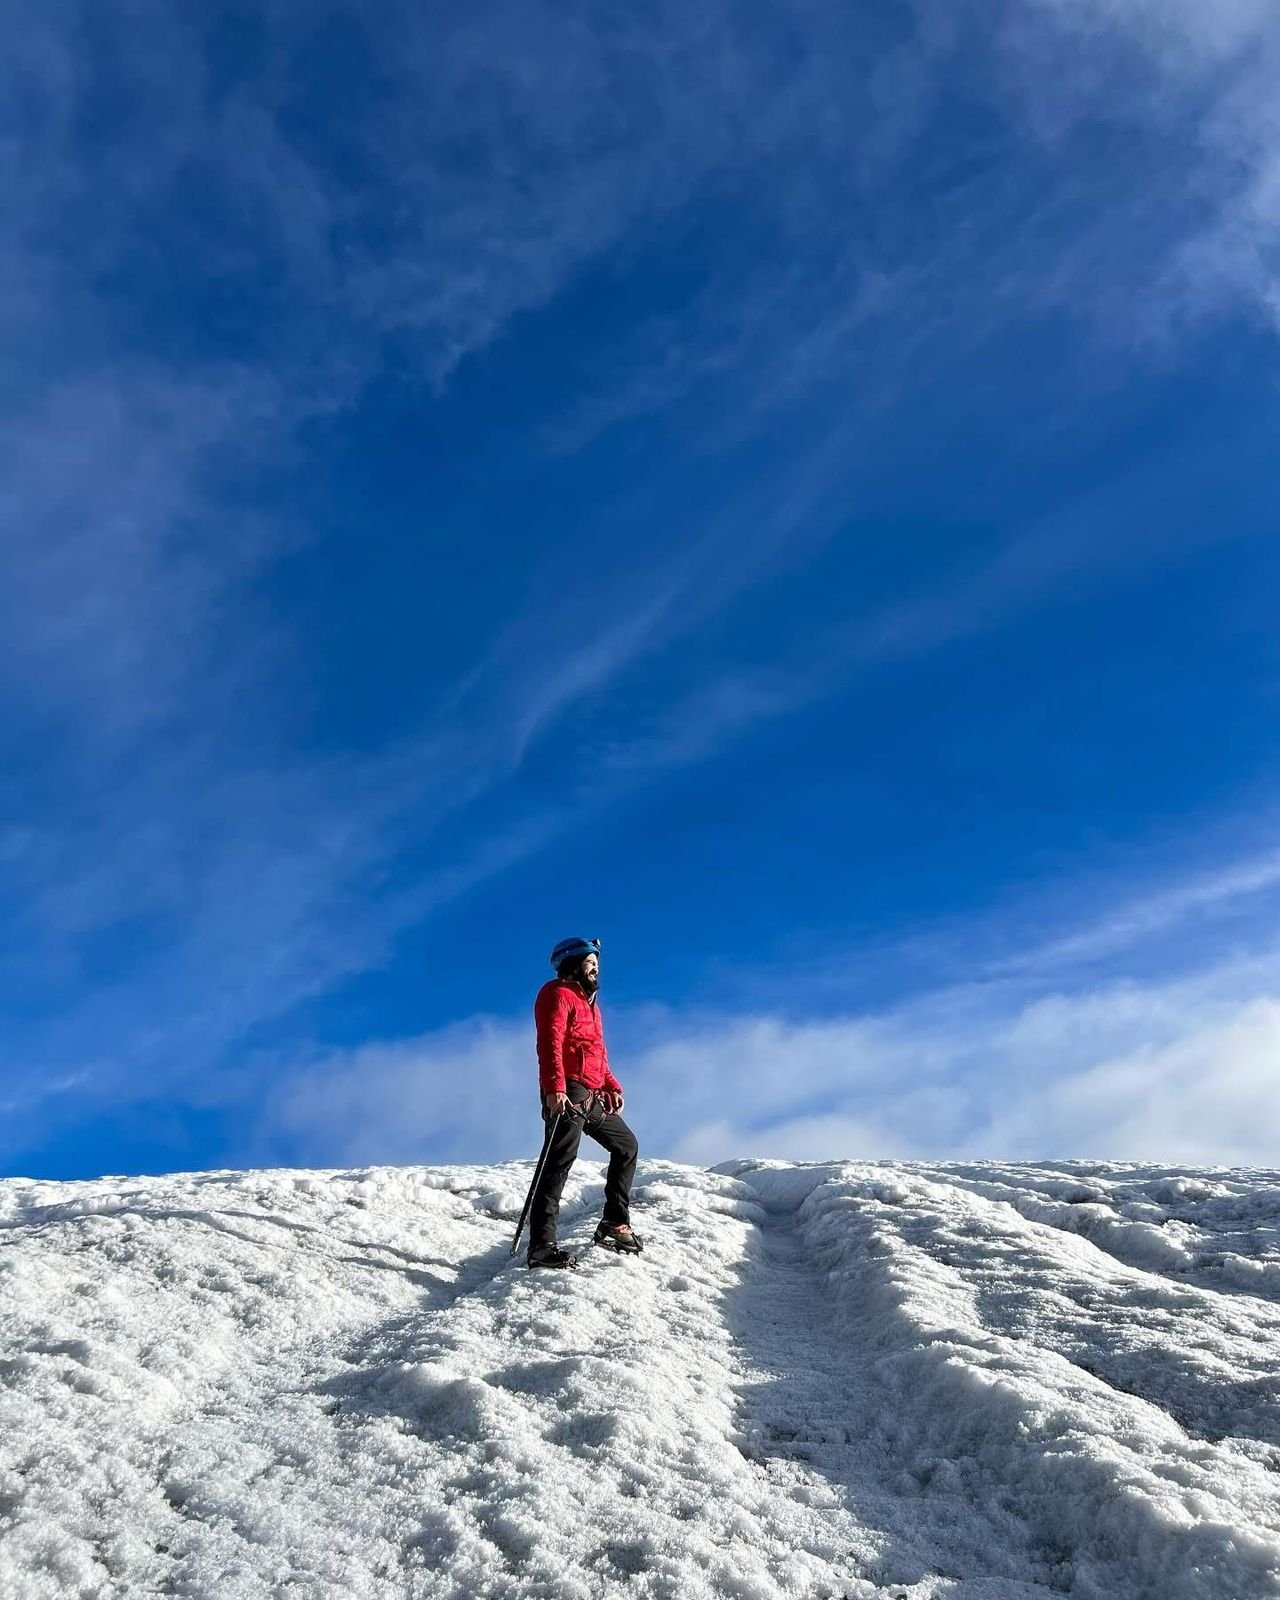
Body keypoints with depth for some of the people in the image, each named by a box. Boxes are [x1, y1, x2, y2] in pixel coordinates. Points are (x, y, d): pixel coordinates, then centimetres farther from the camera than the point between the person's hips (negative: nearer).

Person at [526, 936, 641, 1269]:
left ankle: (615, 1225, 20)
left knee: (626, 1146, 16)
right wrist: (554, 1087, -28)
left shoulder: (589, 1001, 27)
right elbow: (550, 1043, -16)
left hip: (593, 1097, 10)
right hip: (567, 1093, -10)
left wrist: (611, 1086, 16)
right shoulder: (557, 995, -2)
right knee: (560, 1162, -15)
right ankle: (542, 1245, -17)